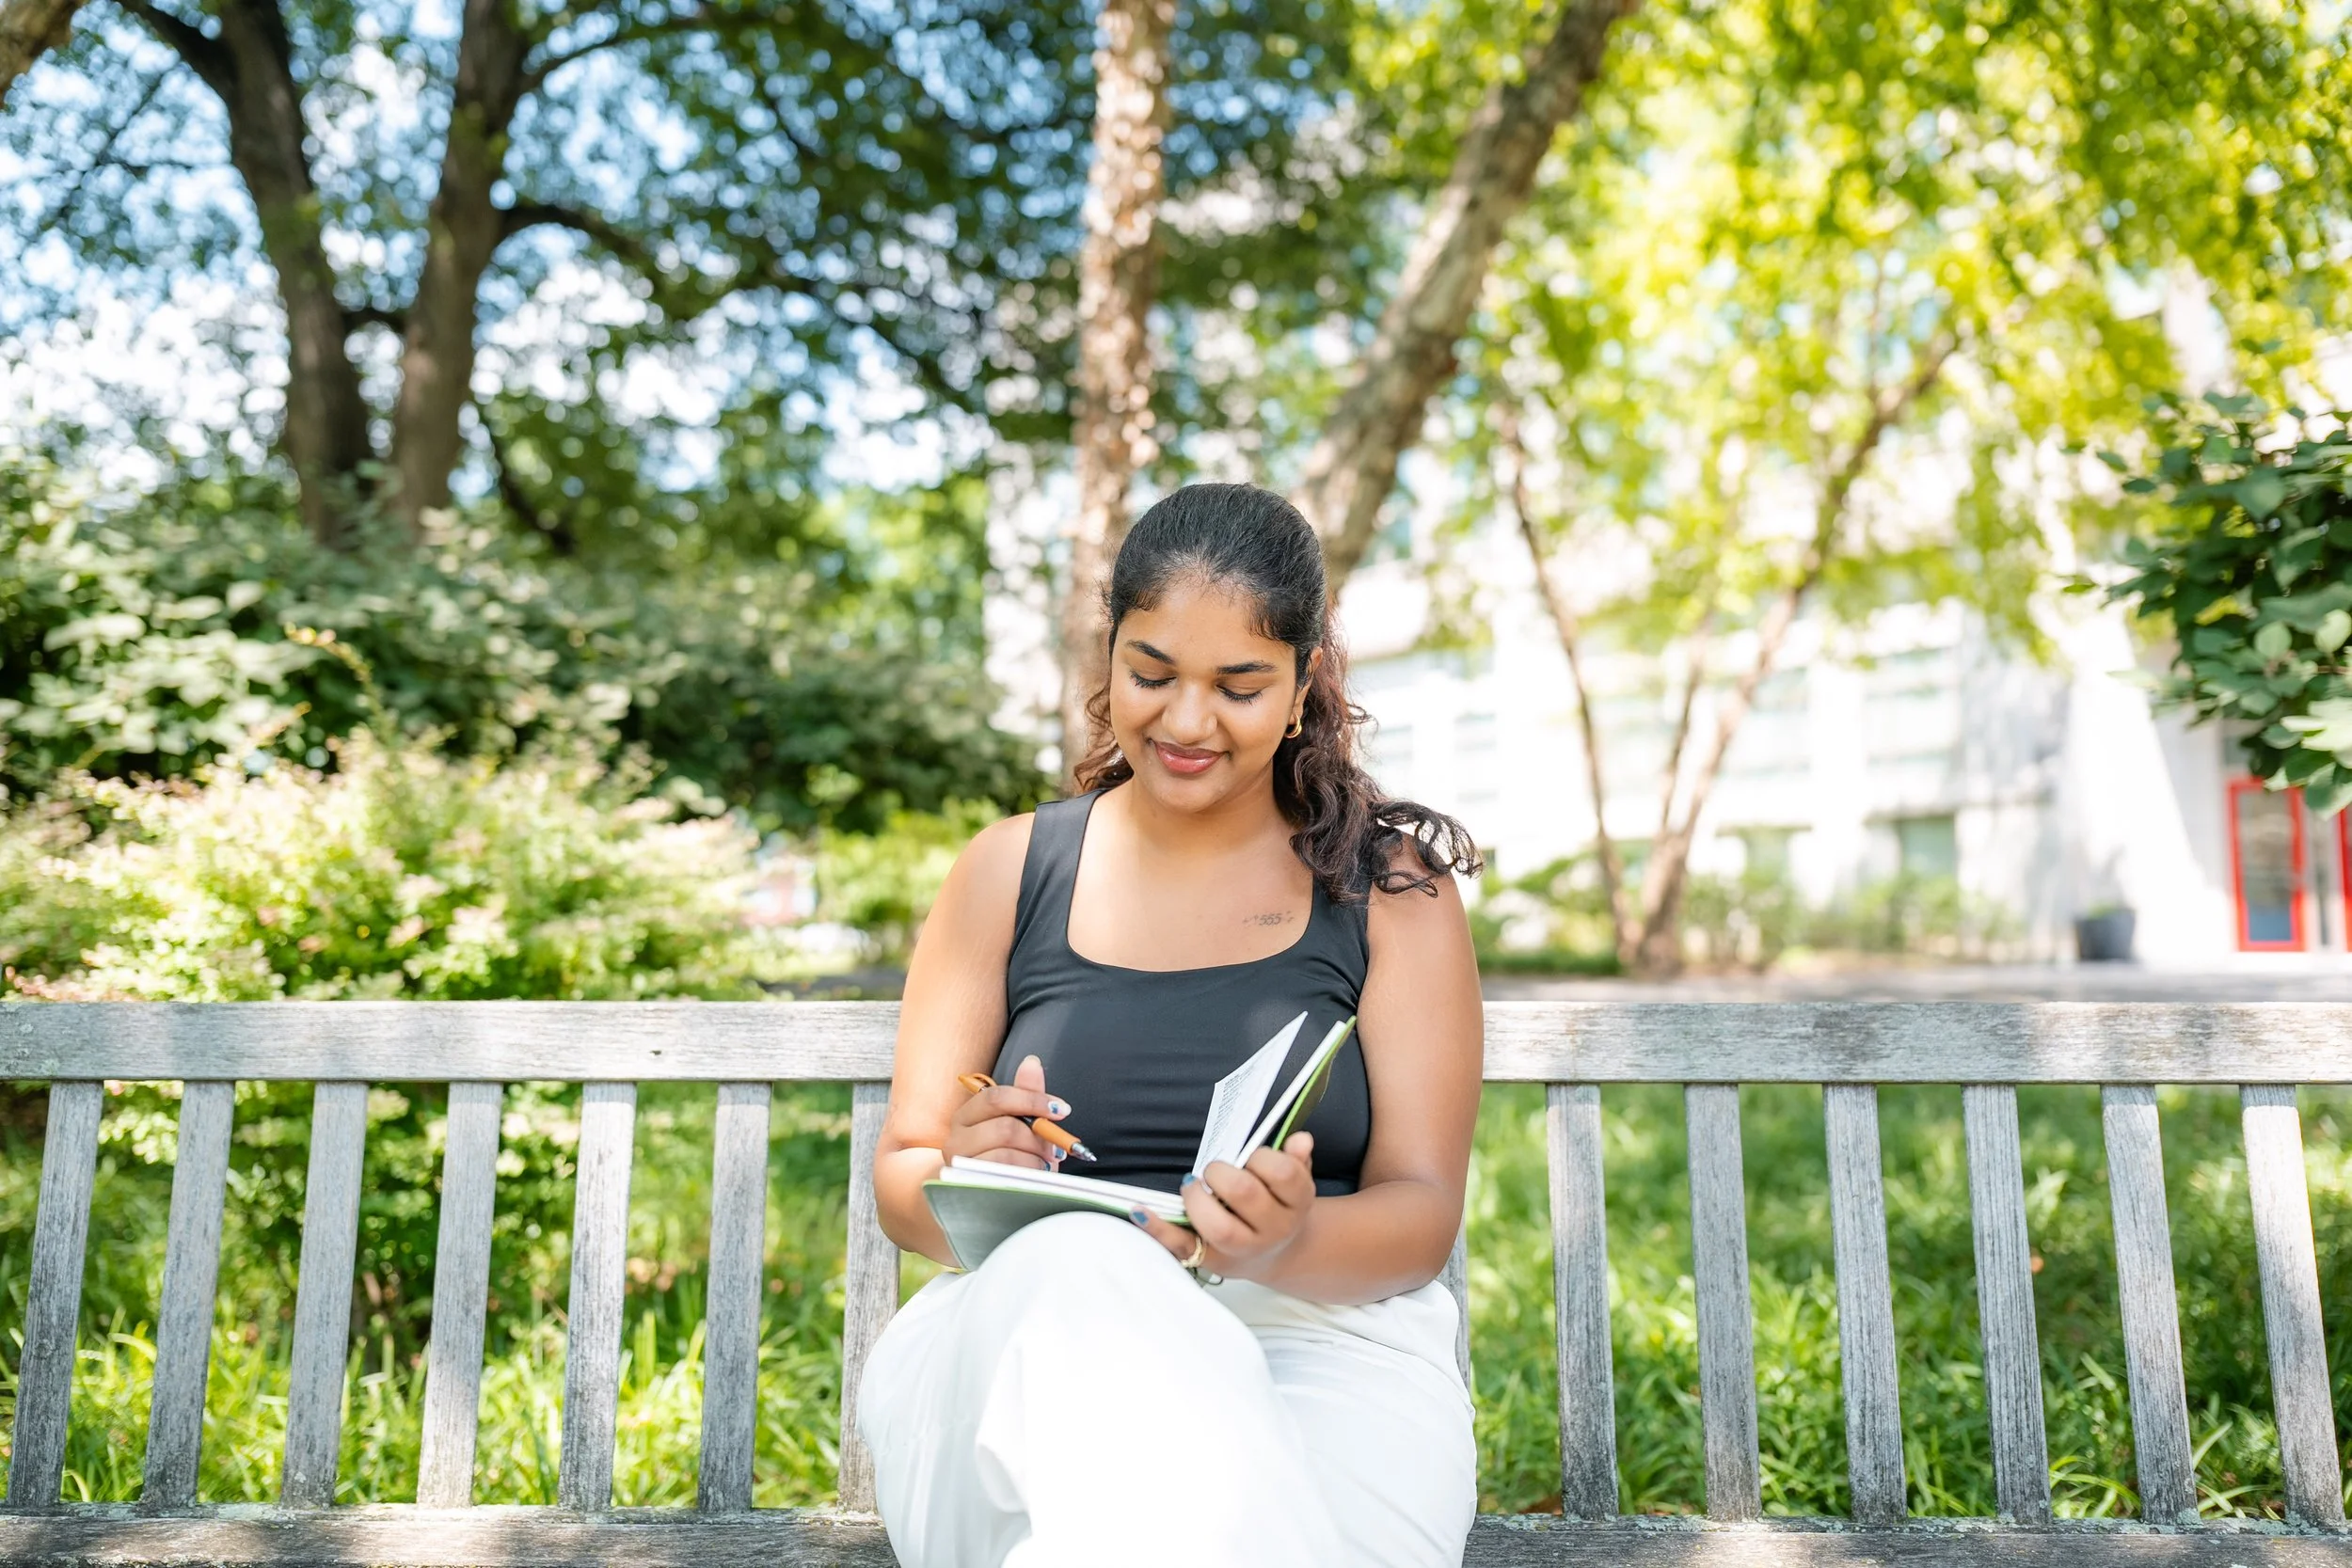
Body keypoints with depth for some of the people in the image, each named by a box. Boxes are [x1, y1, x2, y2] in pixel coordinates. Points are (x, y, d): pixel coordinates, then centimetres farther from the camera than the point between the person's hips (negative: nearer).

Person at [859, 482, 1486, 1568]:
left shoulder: (1391, 886, 6)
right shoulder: (1008, 871, 9)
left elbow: (1422, 1212, 1)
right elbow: (899, 1184, 9)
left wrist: (1287, 1244, -22)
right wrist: (967, 1179, -16)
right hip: (1027, 1327, 3)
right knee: (1072, 1262, -34)